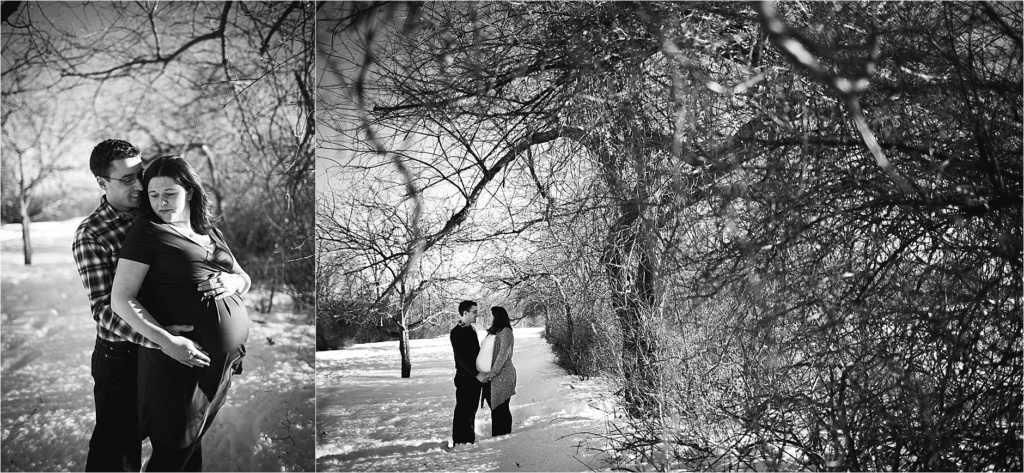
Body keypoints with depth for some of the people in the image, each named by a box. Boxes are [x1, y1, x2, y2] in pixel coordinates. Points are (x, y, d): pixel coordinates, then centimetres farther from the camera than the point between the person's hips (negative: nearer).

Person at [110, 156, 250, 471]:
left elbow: (245, 279, 21)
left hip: (226, 359, 6)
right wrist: (167, 341, -22)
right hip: (179, 360, -6)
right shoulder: (148, 231, -5)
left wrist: (233, 283, -4)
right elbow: (121, 299, -11)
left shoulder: (211, 232, 14)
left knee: (194, 441, 17)